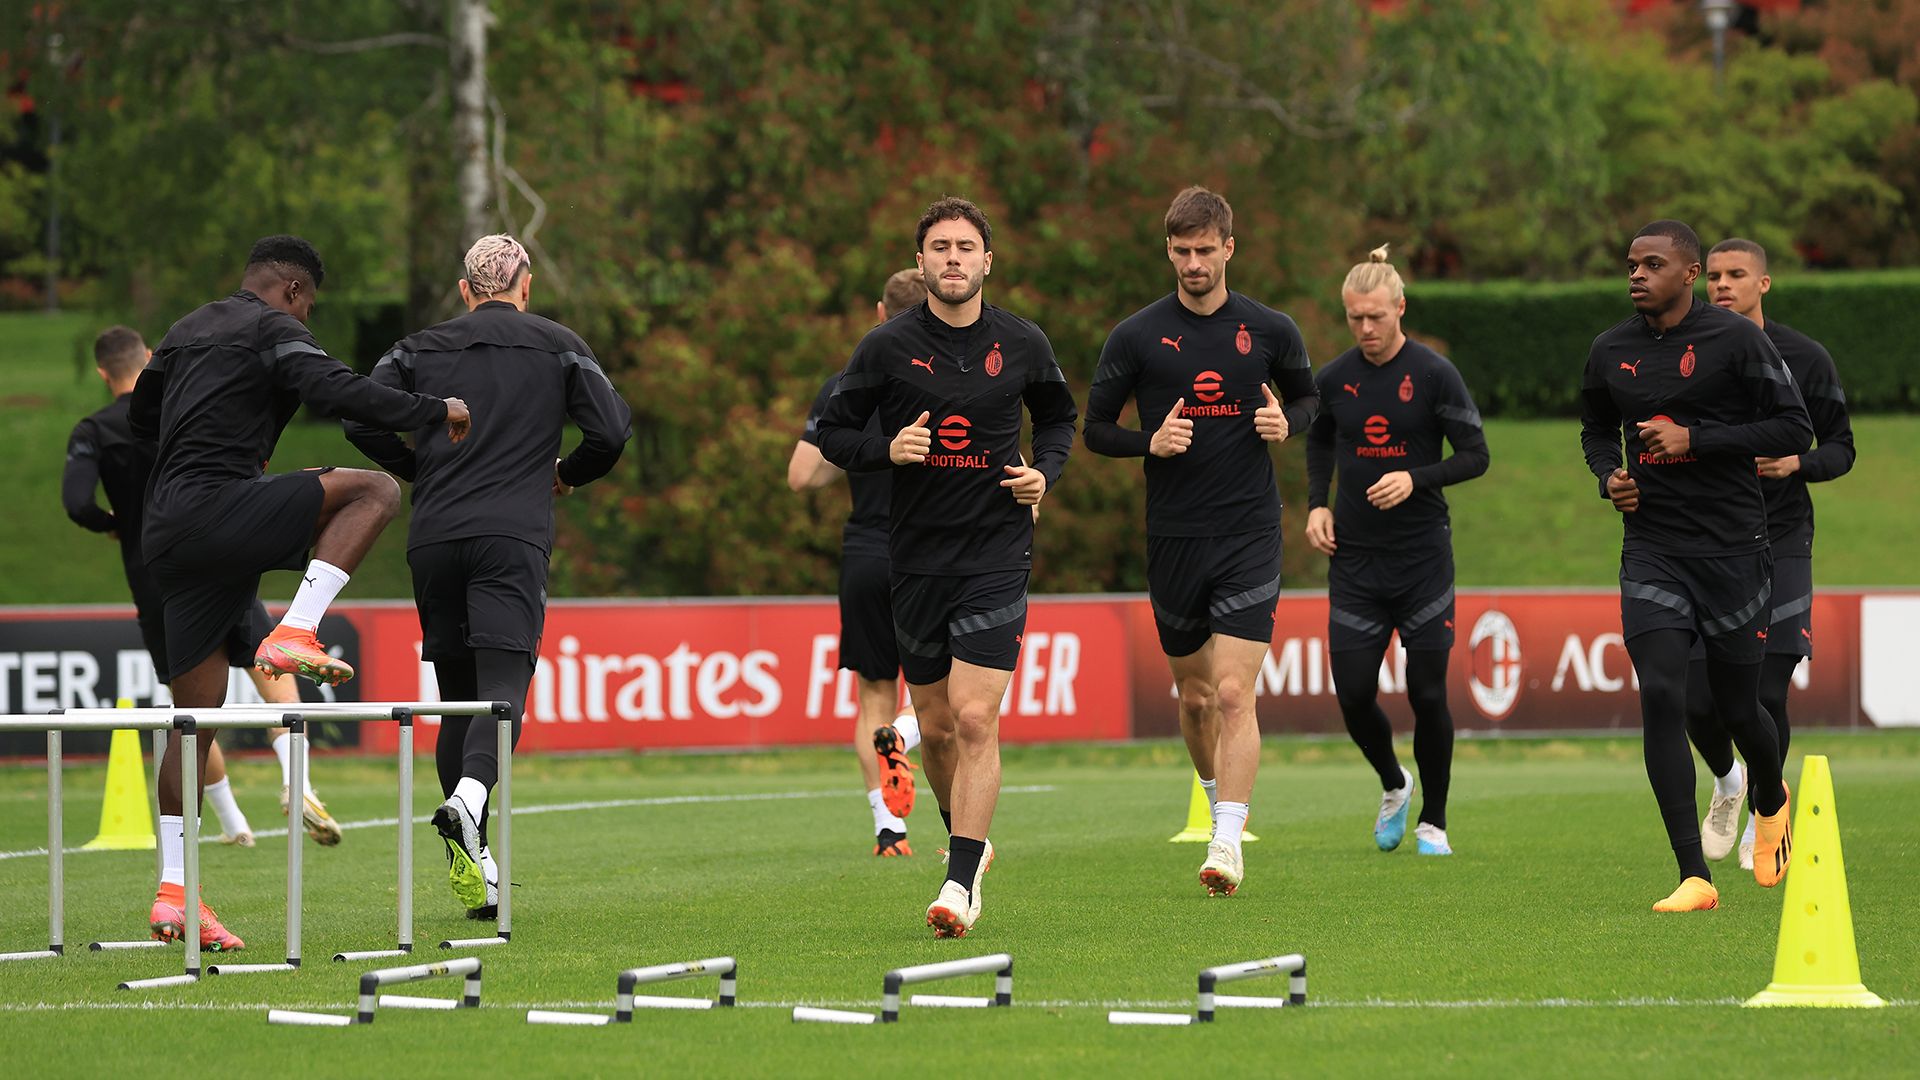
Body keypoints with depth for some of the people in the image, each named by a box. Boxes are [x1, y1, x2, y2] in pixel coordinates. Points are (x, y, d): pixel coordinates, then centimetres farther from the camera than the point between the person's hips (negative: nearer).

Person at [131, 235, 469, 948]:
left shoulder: (186, 333, 25)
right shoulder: (273, 328, 1)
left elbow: (140, 418, 38)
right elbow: (335, 391, -16)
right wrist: (436, 412, -6)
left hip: (166, 534, 8)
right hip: (218, 509, -8)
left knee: (197, 714, 10)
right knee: (377, 490, -6)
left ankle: (173, 893, 5)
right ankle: (292, 636, -18)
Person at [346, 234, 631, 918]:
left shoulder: (420, 349, 14)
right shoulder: (558, 347, 10)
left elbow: (361, 420, 2)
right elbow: (612, 430, -1)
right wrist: (567, 475, 19)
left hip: (433, 539, 3)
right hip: (513, 539, -3)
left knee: (458, 694, 11)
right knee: (504, 684, -11)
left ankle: (468, 853, 9)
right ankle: (469, 795, -40)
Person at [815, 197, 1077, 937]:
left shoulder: (1022, 344, 1)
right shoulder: (887, 347, -2)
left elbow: (1058, 417, 19)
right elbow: (832, 433, 4)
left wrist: (1044, 473, 0)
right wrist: (888, 449, -15)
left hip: (997, 555, -1)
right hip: (916, 557, 1)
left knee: (975, 717, -14)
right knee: (937, 727, 10)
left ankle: (960, 886, -13)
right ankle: (970, 844, 36)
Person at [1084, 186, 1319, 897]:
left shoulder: (1270, 331, 2)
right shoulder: (1137, 336, 1)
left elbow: (1307, 395, 19)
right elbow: (1096, 430, 6)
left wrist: (1287, 422, -4)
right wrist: (1151, 442, -13)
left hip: (1250, 536, -2)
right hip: (1173, 537, 2)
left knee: (1234, 693, -13)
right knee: (1195, 694, 12)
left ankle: (1228, 843, -16)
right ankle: (1218, 800, 37)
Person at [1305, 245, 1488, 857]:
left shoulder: (1434, 374, -7)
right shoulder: (1334, 380, 4)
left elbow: (1475, 455, -4)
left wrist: (1416, 479, -18)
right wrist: (1318, 504, 7)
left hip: (1423, 557, -3)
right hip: (1354, 559, 3)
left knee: (1428, 695, -2)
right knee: (1353, 694, -3)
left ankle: (1432, 821, 15)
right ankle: (1393, 787, 26)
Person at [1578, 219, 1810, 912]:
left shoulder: (1736, 341, -7)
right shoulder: (1611, 353, 7)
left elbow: (1794, 429, -7)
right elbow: (1596, 428, 24)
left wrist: (1696, 439, -15)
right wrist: (1609, 474, 1)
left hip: (1732, 548, -3)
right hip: (1651, 551, 3)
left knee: (1737, 705, 6)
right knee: (1660, 695, -14)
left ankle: (1771, 802, 44)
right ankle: (1695, 878, -13)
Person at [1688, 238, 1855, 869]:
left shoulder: (1805, 360, 0)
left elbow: (1841, 448, 6)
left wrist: (1797, 464, -13)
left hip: (1779, 543, -1)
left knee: (1766, 696, -6)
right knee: (1698, 700, -3)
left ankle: (1760, 820, 16)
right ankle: (1725, 781, 30)